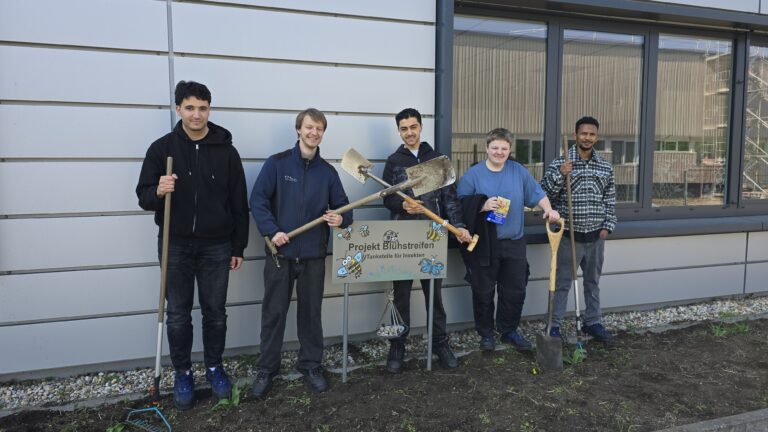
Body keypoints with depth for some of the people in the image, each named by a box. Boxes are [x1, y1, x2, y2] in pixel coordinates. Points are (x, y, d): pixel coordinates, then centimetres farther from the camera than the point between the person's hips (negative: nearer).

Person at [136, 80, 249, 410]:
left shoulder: (226, 151, 0)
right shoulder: (161, 148, -1)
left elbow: (239, 204, 3)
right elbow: (143, 197, -1)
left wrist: (238, 247, 2)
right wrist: (158, 191, -25)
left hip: (216, 246, 0)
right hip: (176, 245, 0)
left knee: (215, 312, 10)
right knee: (178, 315, 9)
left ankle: (214, 367, 29)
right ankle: (182, 373, 26)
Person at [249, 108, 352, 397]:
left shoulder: (327, 172, 6)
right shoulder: (277, 163, -2)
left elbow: (342, 208, 9)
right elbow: (257, 200, -6)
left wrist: (340, 220, -13)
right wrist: (272, 231, -17)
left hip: (314, 255, 2)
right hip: (280, 253, -2)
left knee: (311, 312, 12)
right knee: (273, 313, 7)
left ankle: (311, 365, 28)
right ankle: (266, 370, 21)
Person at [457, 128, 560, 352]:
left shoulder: (519, 171, 6)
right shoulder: (473, 174, -4)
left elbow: (537, 194, 8)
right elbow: (461, 205, -6)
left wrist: (548, 210, -10)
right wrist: (482, 205, -20)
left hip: (514, 243, 3)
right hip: (484, 244, -3)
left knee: (515, 291, 10)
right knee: (484, 292, 6)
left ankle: (509, 330, 29)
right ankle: (486, 333, 23)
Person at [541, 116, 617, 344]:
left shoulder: (606, 167, 6)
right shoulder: (559, 163, -7)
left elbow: (610, 200, 11)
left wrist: (607, 226, 3)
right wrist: (560, 175, -25)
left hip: (596, 236, 4)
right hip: (569, 235, -4)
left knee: (593, 281, 17)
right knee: (562, 283, 2)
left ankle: (592, 323, 32)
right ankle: (554, 326, 12)